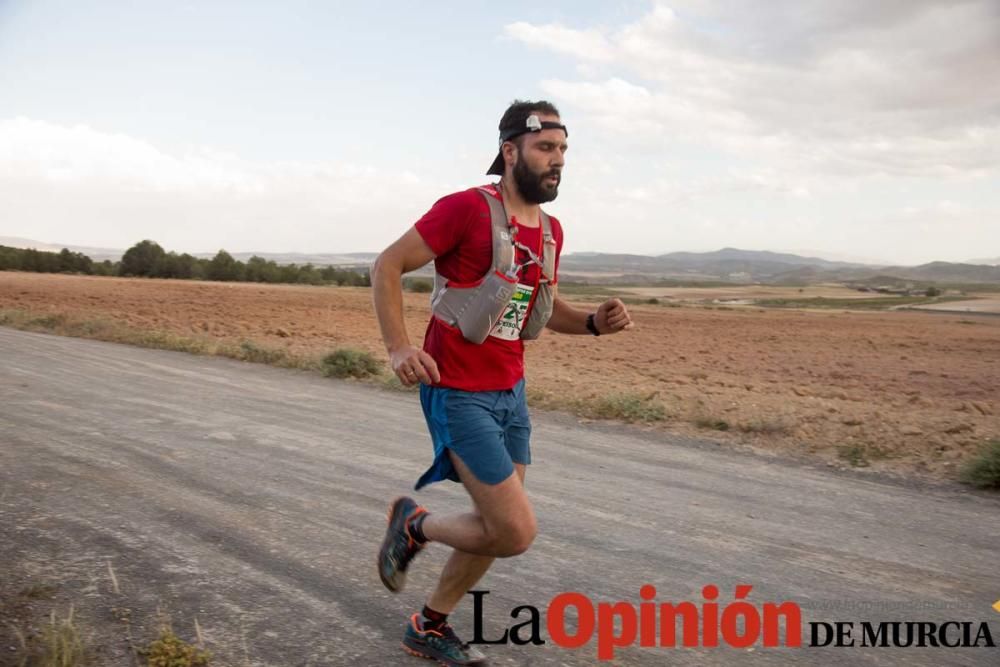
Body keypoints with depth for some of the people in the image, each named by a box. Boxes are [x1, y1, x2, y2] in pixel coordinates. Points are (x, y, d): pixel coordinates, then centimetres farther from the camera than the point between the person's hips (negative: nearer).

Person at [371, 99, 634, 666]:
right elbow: (387, 267, -11)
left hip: (511, 392, 8)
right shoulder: (468, 208, -16)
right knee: (517, 532, -11)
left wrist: (596, 322, 0)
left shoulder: (551, 231, 7)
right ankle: (414, 524, 16)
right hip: (459, 395, -8)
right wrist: (399, 347, -22)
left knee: (500, 527, 15)